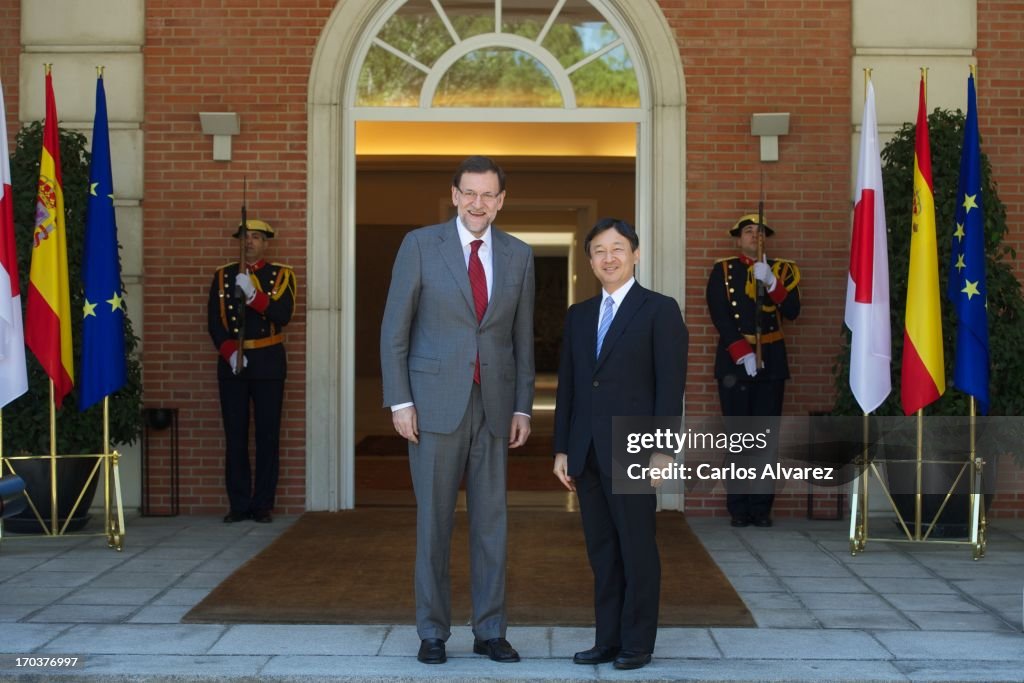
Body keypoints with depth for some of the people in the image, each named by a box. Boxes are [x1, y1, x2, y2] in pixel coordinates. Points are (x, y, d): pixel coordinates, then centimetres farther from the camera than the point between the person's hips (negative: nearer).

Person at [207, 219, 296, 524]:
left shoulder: (281, 275, 5)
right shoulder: (223, 276, 10)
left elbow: (283, 315, -10)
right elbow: (214, 321, 3)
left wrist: (252, 294, -21)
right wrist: (229, 352, -12)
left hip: (268, 363, -1)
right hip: (231, 362, 1)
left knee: (267, 434, -1)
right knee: (235, 435, 1)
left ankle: (262, 505, 5)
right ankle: (239, 504, 7)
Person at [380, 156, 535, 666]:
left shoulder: (519, 255, 7)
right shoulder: (420, 245, -3)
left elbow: (523, 337, 11)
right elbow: (394, 328, -2)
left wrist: (523, 408, 5)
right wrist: (399, 401, -8)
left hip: (494, 404, 3)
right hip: (435, 403, -3)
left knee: (491, 520, 7)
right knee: (434, 520, 4)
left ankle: (490, 630, 17)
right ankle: (432, 632, 15)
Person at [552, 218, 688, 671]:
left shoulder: (660, 310, -1)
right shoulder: (579, 315, 15)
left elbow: (670, 385, -7)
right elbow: (567, 386, 14)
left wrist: (662, 451, -13)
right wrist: (562, 449, 9)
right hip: (587, 452, 5)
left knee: (637, 548, 2)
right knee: (601, 550, 9)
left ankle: (638, 643, 11)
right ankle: (607, 639, 16)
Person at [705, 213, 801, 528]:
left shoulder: (782, 270, 11)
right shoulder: (722, 271, 6)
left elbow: (792, 311, -2)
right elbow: (720, 317, -4)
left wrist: (770, 283, -17)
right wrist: (743, 355, -14)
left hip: (771, 361, 1)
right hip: (733, 360, -1)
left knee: (766, 437, 0)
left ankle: (761, 507, 4)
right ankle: (738, 508, 2)